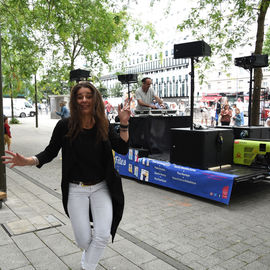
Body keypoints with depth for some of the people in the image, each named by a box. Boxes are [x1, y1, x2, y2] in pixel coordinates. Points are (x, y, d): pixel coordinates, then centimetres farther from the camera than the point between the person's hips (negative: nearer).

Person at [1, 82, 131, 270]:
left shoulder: (104, 126, -3)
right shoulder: (65, 126, -9)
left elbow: (123, 150, -8)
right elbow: (50, 152, 0)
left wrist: (124, 124, -19)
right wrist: (28, 161, -16)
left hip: (101, 188, 1)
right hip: (76, 190, -1)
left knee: (103, 235, -6)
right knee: (83, 240, 5)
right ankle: (92, 254, 44)